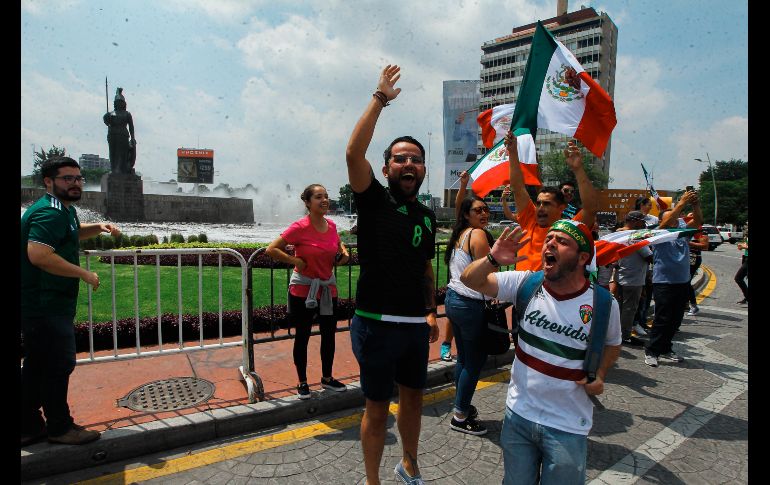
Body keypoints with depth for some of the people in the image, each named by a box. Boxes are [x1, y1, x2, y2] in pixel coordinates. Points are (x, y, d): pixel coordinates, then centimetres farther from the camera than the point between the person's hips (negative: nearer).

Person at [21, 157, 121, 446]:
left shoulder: (65, 210, 15)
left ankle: (29, 426, 30)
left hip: (47, 304, 11)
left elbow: (73, 233, 37)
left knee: (37, 366, 17)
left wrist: (98, 227, 16)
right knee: (59, 365, 0)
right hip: (45, 306, -11)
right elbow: (39, 255, -31)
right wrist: (84, 274, -23)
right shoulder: (49, 213, -18)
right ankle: (60, 427, 15)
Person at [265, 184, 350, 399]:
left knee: (329, 334, 14)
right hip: (303, 290, -5)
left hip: (328, 288, 6)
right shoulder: (300, 227, -16)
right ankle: (302, 383, 25)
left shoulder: (331, 225, 1)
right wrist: (295, 261, -18)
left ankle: (327, 378, 33)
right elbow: (271, 249, -15)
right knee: (302, 336, 8)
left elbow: (338, 244, 22)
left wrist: (344, 253, 2)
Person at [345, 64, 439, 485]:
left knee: (413, 398, 21)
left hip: (416, 325, 6)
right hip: (377, 324, -6)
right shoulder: (373, 201, -7)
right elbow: (354, 153, -23)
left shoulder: (428, 217, 9)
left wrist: (432, 312, 16)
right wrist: (380, 98, -19)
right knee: (377, 408, 8)